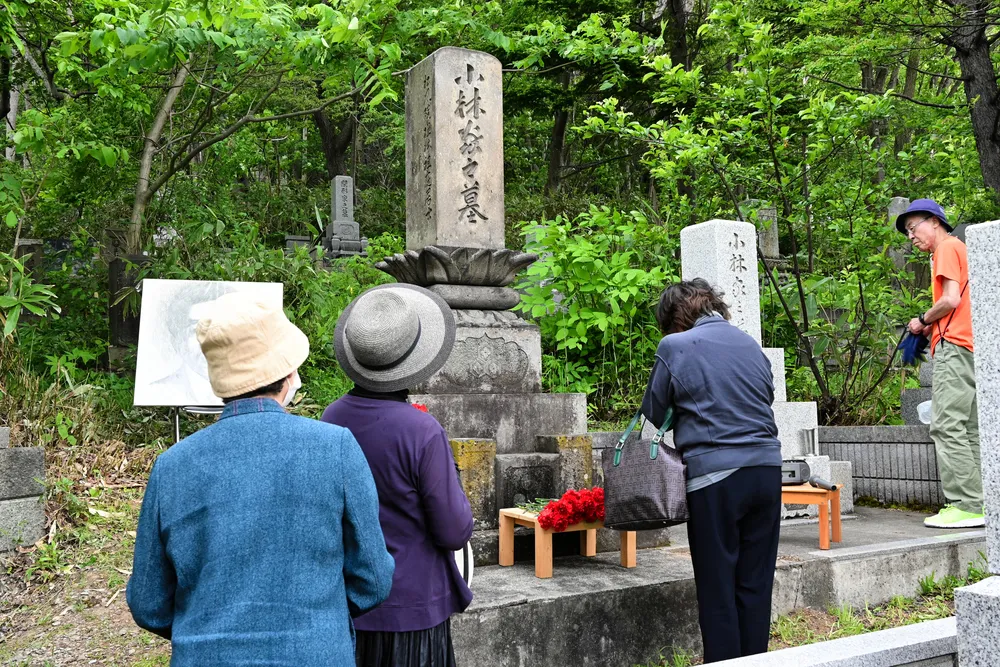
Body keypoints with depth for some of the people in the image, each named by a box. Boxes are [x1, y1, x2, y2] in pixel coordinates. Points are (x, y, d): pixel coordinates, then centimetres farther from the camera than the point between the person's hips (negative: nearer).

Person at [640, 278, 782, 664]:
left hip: (714, 476, -5)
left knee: (717, 589, 5)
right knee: (755, 585, 12)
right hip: (767, 469, 5)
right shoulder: (751, 344, 14)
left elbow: (652, 415, 6)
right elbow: (766, 398, 19)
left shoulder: (675, 347, -1)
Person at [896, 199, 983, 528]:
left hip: (953, 346, -10)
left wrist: (922, 321, 0)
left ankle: (965, 506, -15)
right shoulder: (959, 248, 26)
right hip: (969, 347, 10)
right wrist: (932, 326, 12)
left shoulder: (947, 247, -3)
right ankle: (977, 503, 7)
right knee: (968, 430, 7)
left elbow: (951, 299, -14)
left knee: (947, 426, -12)